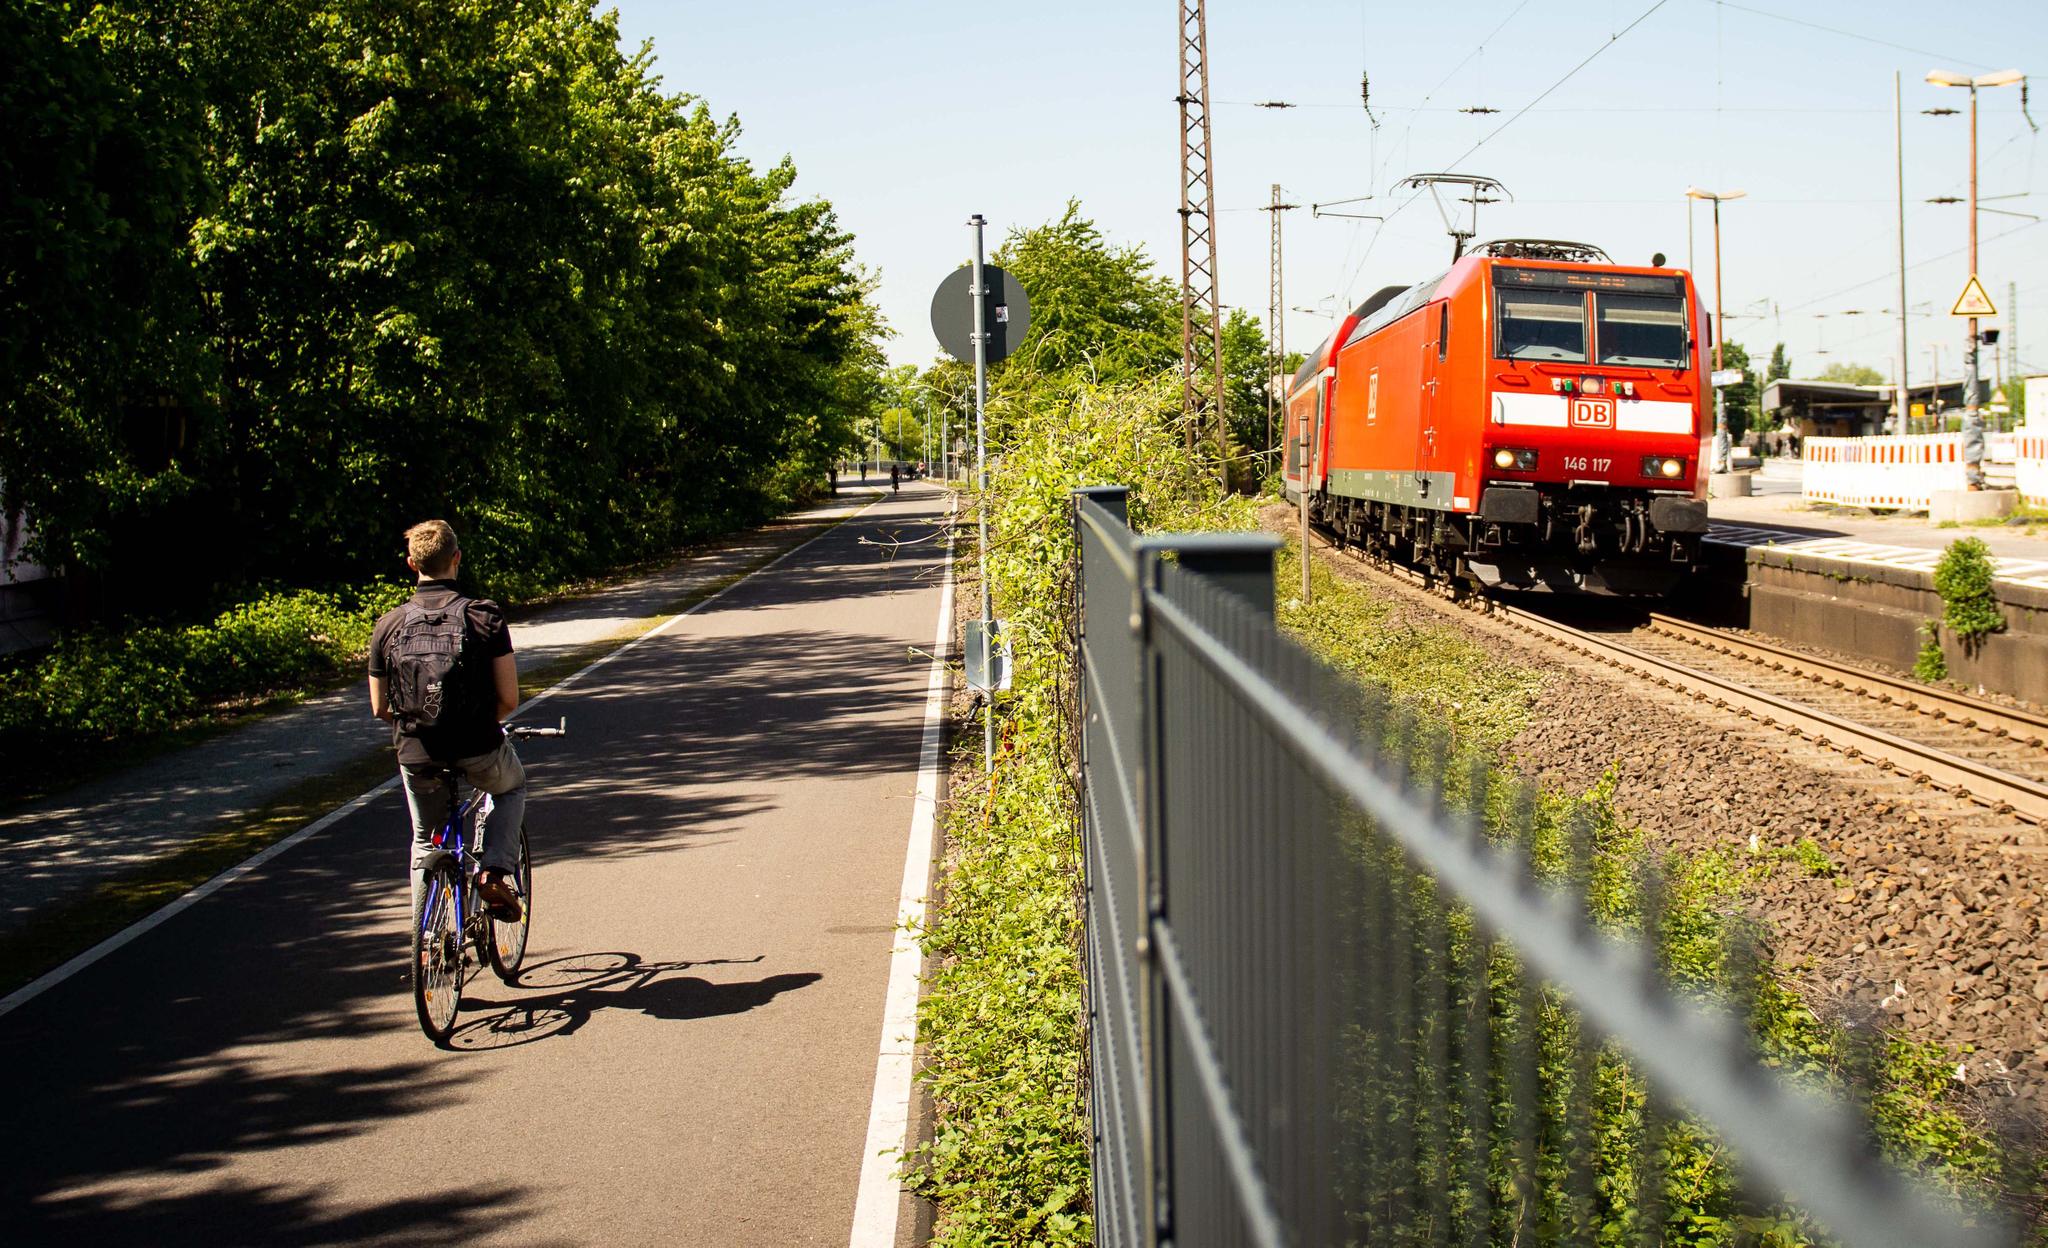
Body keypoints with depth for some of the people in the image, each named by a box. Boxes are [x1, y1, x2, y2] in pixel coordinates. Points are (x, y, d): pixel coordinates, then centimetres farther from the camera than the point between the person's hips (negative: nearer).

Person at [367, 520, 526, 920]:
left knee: (426, 843, 25)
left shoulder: (388, 625, -1)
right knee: (512, 788, 32)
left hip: (416, 755, 2)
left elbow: (379, 708, 4)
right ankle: (498, 869, 11)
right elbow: (509, 698, -9)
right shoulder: (486, 617, -9)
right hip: (480, 751, -2)